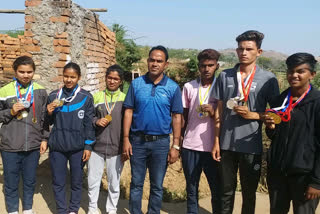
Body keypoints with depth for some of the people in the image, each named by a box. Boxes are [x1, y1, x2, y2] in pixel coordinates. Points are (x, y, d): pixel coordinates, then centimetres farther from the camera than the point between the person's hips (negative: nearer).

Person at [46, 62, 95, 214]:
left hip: (78, 147, -1)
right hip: (57, 146, 2)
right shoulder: (53, 96, 4)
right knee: (58, 182, 9)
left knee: (77, 181, 10)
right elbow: (48, 122, 12)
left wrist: (88, 146, -4)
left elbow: (89, 124, 0)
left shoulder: (86, 97, -2)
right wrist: (49, 113, -9)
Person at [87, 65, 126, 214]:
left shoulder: (125, 99, 1)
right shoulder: (97, 96, 5)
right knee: (93, 180, 11)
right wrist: (96, 121, -11)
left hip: (116, 148, -1)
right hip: (96, 146, 1)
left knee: (114, 183, 11)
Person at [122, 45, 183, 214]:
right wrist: (126, 139, -4)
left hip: (161, 142, 0)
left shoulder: (173, 87, -3)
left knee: (157, 186, 12)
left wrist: (175, 146, -5)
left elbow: (176, 117, -2)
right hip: (137, 140, 1)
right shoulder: (136, 84, -1)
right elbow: (128, 112, 1)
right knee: (136, 184, 12)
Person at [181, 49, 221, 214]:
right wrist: (180, 141, 9)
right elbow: (183, 116, 11)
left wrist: (213, 112, -16)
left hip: (212, 147, -1)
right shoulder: (188, 87, 5)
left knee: (217, 189, 7)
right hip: (190, 146, 2)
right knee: (191, 189, 13)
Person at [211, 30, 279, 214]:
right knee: (227, 190, 16)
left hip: (251, 145, -2)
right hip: (227, 144, 2)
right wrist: (216, 141, 3)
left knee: (249, 192, 14)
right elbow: (219, 111, 5)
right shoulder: (225, 76, 2)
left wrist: (252, 115, -15)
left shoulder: (268, 79, -5)